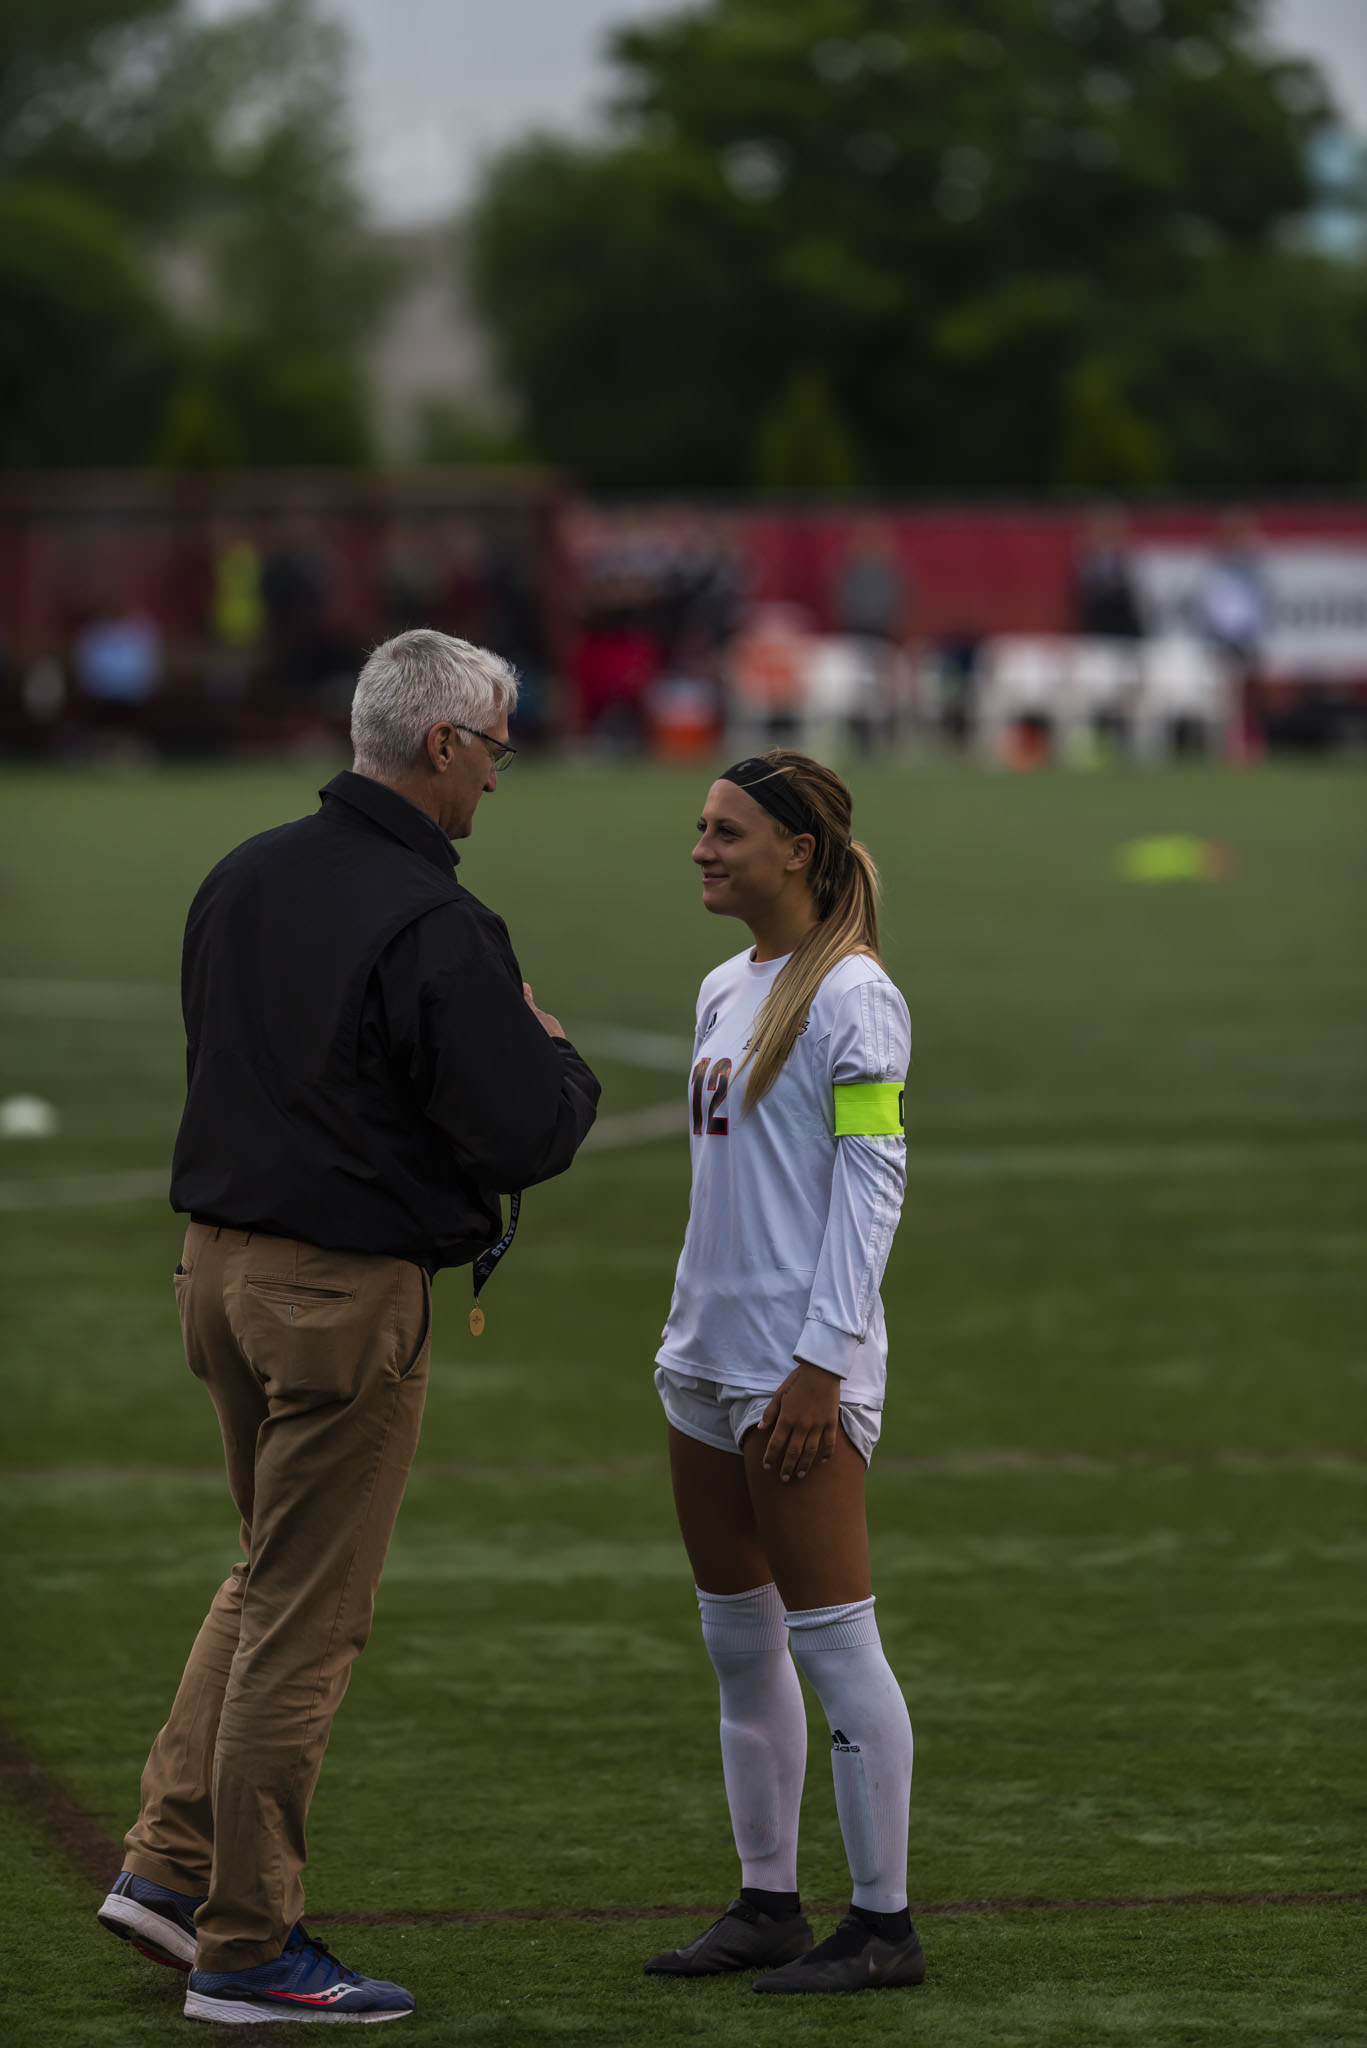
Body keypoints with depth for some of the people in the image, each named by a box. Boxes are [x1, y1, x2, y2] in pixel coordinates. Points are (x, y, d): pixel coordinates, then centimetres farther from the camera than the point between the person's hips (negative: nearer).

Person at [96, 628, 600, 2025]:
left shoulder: (242, 879, 6)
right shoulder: (434, 929, -19)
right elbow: (525, 1137, -20)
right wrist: (558, 1059, 3)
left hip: (222, 1265, 8)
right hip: (349, 1293, -8)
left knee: (272, 1569, 23)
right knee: (305, 1618, 0)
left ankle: (170, 1862, 17)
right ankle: (245, 1948, 7)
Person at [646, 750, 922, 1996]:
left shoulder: (850, 999, -11)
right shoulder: (726, 992, 14)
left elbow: (870, 1187, -15)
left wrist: (820, 1364, -19)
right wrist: (700, 1340, 18)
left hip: (802, 1371, -9)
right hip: (708, 1355, 9)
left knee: (830, 1638, -5)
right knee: (739, 1644, 12)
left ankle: (884, 1924, 0)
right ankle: (767, 1904, 19)